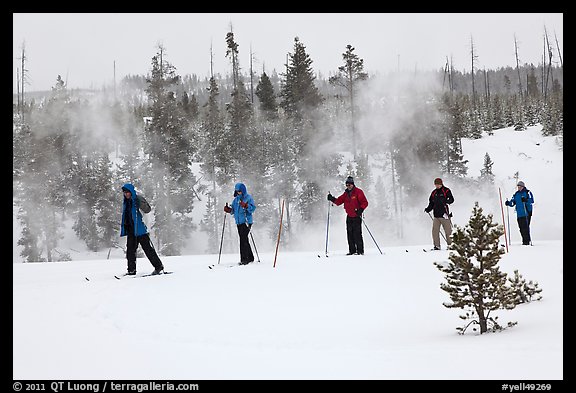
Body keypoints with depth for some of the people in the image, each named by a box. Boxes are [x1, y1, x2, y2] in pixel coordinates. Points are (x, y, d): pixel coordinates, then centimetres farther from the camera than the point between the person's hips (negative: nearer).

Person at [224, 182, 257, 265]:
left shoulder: (248, 198, -3)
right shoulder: (236, 199, 16)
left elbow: (253, 208, -12)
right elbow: (233, 210, 21)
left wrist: (246, 206, -27)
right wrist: (228, 210, 1)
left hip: (246, 222, -7)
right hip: (239, 222, 7)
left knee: (243, 239, -14)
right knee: (244, 240, 11)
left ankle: (244, 259, -15)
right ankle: (250, 258, 21)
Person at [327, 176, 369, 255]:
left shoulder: (358, 192, -7)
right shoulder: (346, 193, 13)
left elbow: (365, 203, -10)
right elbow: (339, 201, 13)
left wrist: (361, 209, -24)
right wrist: (332, 199, -5)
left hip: (356, 216, -6)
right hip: (349, 216, 6)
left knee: (357, 234, -11)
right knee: (350, 234, 5)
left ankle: (360, 251, -8)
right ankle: (352, 250, 11)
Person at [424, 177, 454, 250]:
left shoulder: (446, 191, 0)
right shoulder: (434, 193, 16)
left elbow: (451, 199, -11)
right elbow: (431, 203, 20)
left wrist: (446, 202, -30)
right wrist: (428, 209, 2)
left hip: (444, 214, -5)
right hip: (436, 215, 5)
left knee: (448, 231, -2)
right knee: (435, 231, -4)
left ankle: (450, 245, 7)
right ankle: (437, 246, 1)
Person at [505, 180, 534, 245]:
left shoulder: (527, 192, 1)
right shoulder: (516, 194, 17)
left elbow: (531, 200, -12)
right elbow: (512, 203, 16)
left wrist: (526, 200, -29)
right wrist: (508, 203, -4)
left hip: (527, 213, -6)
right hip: (519, 214, 6)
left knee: (525, 227, -11)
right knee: (521, 228, 5)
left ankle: (527, 241, -8)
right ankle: (524, 240, 14)